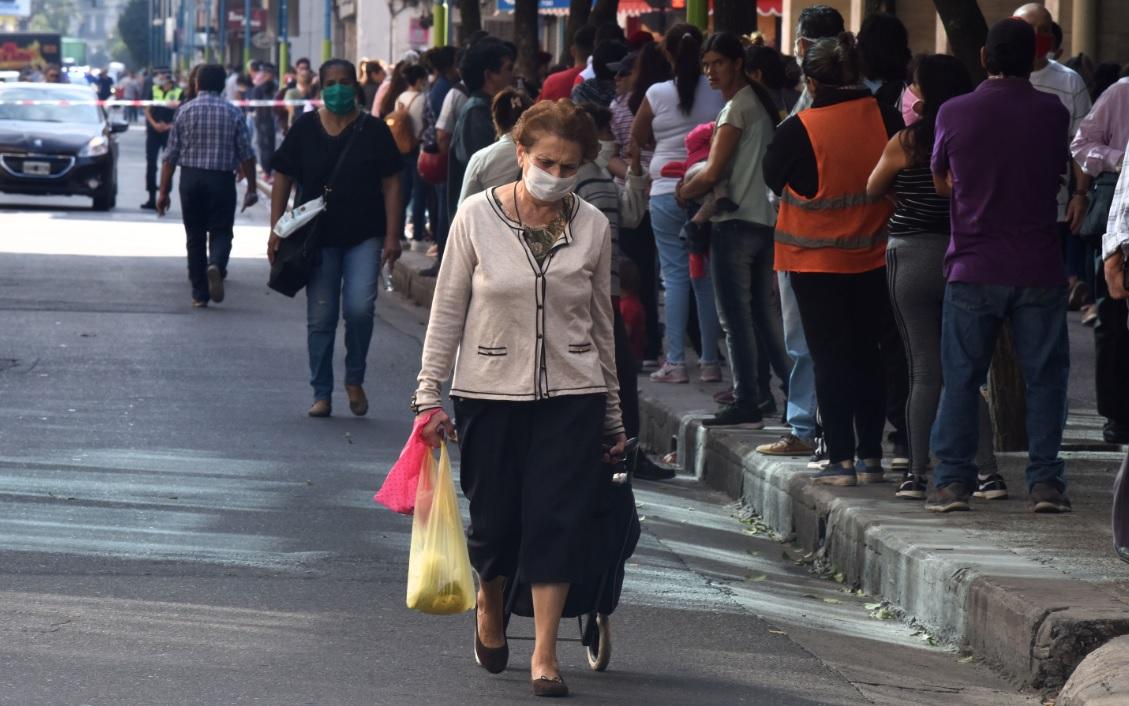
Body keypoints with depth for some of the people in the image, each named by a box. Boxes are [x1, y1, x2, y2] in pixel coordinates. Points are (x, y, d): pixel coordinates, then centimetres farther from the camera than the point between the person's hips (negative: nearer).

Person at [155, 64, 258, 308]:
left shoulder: (185, 111, 1)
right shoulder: (233, 113, 0)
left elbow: (171, 156, 0)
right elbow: (246, 154, 0)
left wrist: (164, 191, 4)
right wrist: (251, 187, 9)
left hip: (190, 178, 1)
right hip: (222, 179, -1)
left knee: (195, 236, 9)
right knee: (221, 231, 6)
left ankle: (199, 294, 10)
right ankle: (216, 265, -26)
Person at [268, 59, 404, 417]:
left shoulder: (374, 130, 1)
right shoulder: (305, 129, 3)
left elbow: (391, 184, 1)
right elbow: (283, 179, 7)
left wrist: (392, 236, -5)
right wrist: (276, 230, 0)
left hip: (364, 236, -1)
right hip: (317, 237, 1)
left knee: (359, 308, -16)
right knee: (320, 318, 5)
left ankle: (355, 380, 7)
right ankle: (322, 394, 14)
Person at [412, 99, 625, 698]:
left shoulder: (592, 228, 1)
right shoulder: (477, 217, -4)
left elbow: (601, 323, 10)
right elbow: (448, 311, 1)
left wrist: (612, 415, 13)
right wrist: (430, 395, -3)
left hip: (571, 395, 1)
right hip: (489, 392, -1)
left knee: (559, 516, -7)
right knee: (494, 517, 5)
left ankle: (544, 653, -1)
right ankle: (489, 605, 37)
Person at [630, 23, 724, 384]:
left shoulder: (658, 94, -6)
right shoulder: (719, 91, -4)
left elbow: (637, 139, 7)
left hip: (667, 193, -1)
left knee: (675, 276, 3)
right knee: (707, 277, 8)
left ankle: (675, 362, -1)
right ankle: (710, 362, 9)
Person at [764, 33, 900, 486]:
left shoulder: (800, 129, -16)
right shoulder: (883, 118, -6)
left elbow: (772, 177, -1)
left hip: (816, 261, -4)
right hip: (873, 257, 4)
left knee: (830, 359, 3)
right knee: (867, 355, 13)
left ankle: (841, 460, -1)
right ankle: (870, 457, 14)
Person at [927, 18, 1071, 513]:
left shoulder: (954, 113, -3)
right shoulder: (1052, 114, -2)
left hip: (973, 269, 0)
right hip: (1039, 267, 0)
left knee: (961, 379, 6)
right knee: (1044, 378, 6)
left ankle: (951, 481, 3)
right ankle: (1045, 482, 2)